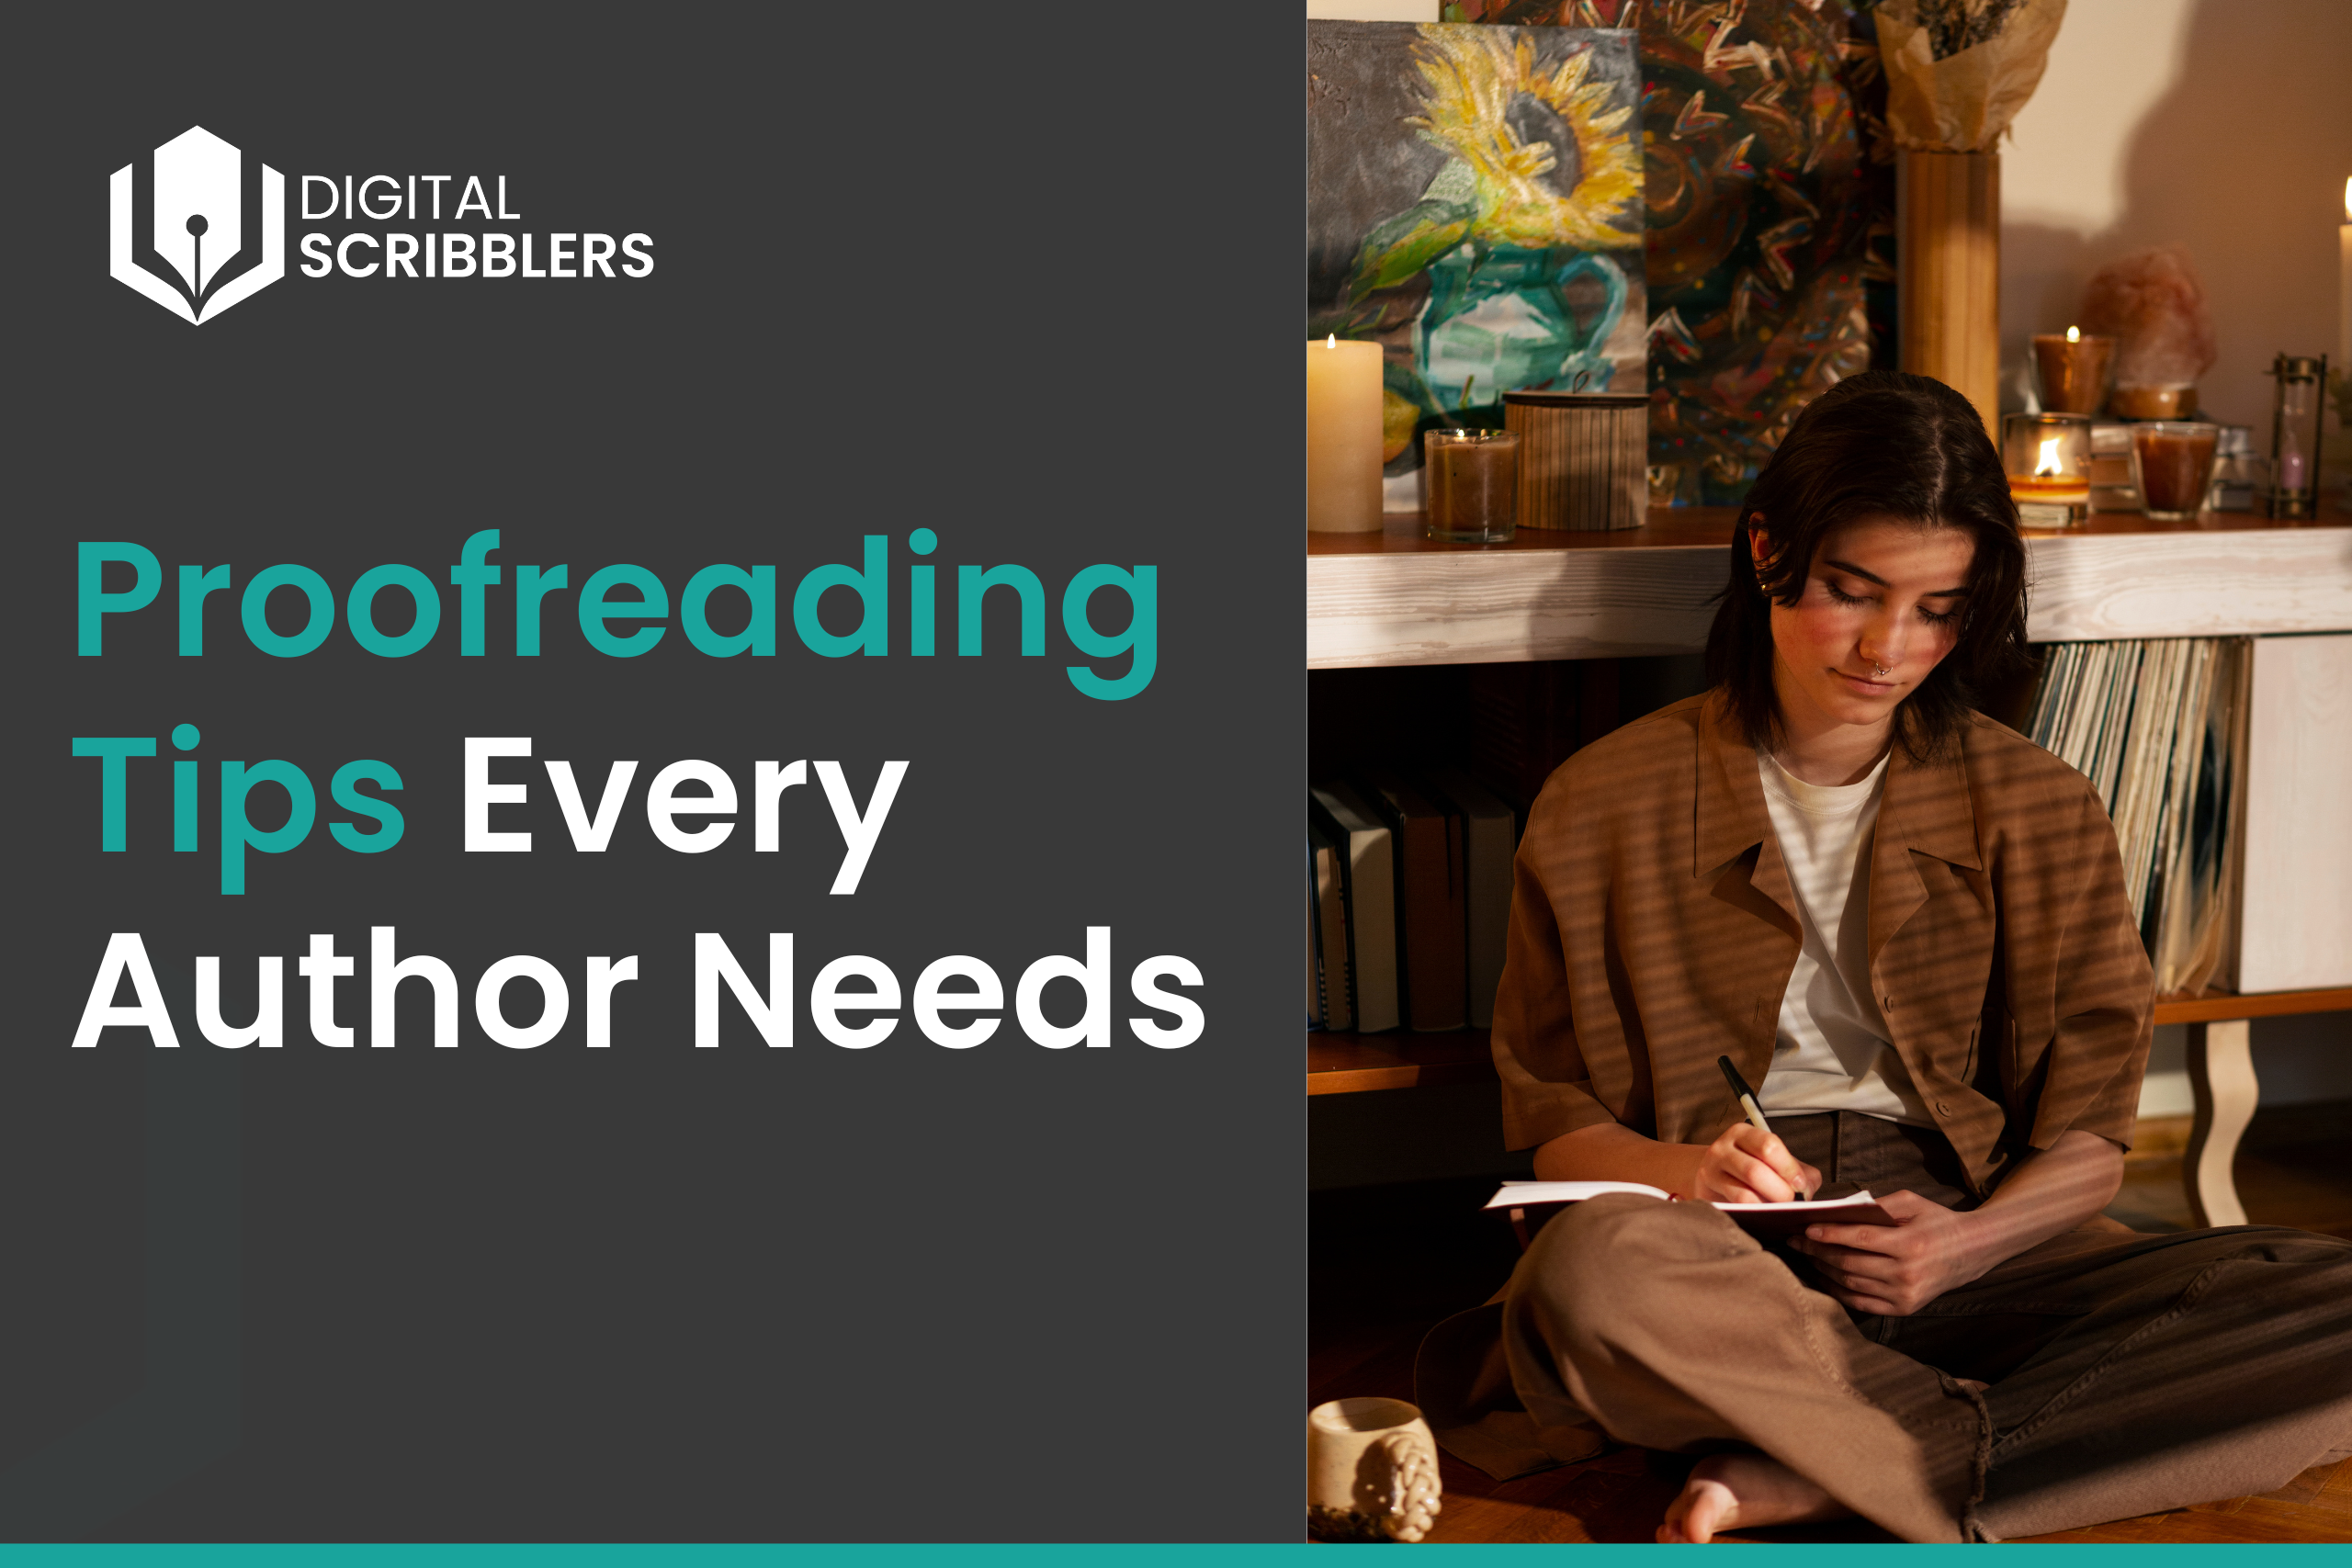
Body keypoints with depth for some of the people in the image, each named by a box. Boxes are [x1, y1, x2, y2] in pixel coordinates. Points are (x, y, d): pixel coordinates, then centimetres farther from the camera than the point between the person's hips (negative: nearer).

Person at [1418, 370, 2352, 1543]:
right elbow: (1549, 1117, 9)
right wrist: (1674, 1167, -15)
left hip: (1981, 1248, 2)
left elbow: (2087, 1139, 8)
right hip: (1731, 1263, -2)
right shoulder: (1606, 807, 6)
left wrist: (1968, 1244, -15)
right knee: (1594, 1267, -39)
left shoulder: (2042, 813, 10)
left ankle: (1800, 1481, -27)